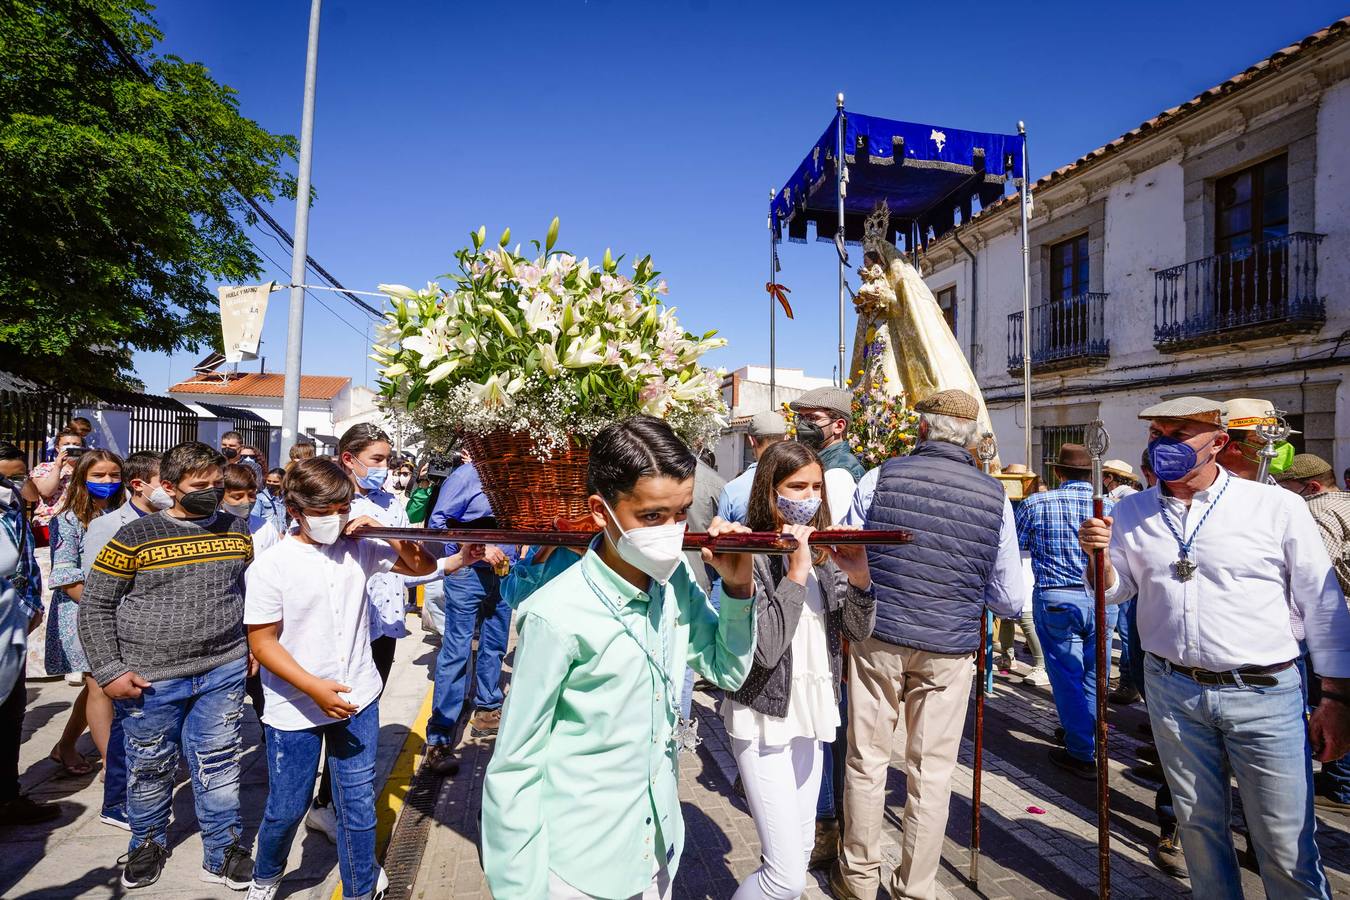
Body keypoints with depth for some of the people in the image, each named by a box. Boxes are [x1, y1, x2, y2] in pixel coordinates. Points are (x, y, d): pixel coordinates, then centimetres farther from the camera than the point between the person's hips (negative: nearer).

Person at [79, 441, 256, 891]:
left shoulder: (237, 531, 2)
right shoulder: (135, 537, -9)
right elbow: (95, 607, -3)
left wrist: (255, 647, 11)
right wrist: (109, 671, -7)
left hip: (224, 672, 2)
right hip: (150, 679, -2)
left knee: (218, 767, 9)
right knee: (150, 768, 16)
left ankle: (223, 852, 25)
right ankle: (148, 843, 42)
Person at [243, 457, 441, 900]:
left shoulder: (360, 548, -4)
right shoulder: (271, 566, -13)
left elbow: (422, 565, 5)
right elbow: (262, 643, -12)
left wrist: (391, 536, -13)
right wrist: (315, 688, -21)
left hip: (358, 699, 2)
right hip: (294, 709, -2)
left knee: (358, 803, 12)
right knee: (286, 808, 14)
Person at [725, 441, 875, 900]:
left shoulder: (824, 551, 4)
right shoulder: (751, 553, -17)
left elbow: (859, 631, 1)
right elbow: (765, 649, -25)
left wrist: (859, 577, -17)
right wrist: (796, 572, -28)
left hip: (811, 712, 7)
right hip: (764, 719, -7)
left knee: (801, 849, 20)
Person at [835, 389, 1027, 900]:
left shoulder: (878, 479, -6)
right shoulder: (994, 496, -3)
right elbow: (1012, 601, 1)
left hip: (876, 639, 0)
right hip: (950, 651, 1)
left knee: (867, 761, 14)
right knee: (932, 773, 13)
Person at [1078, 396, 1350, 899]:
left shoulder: (1278, 507, -6)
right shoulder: (1131, 512, 2)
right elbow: (1114, 591, 10)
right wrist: (1099, 556, -11)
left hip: (1264, 693, -2)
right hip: (1172, 691, 3)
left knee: (1287, 847, 6)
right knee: (1199, 826, 17)